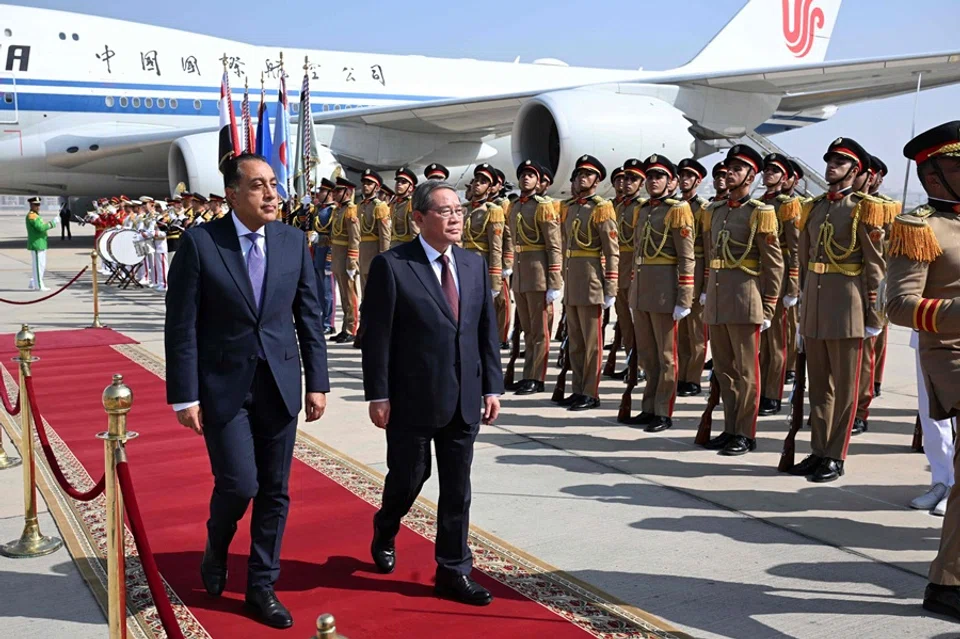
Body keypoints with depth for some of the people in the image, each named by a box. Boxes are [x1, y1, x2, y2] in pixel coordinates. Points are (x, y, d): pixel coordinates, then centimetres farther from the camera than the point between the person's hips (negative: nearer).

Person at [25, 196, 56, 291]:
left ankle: (33, 284, 19)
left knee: (42, 265, 14)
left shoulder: (36, 215, 19)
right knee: (38, 265, -6)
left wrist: (50, 224, 5)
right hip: (36, 244, -10)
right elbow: (40, 227, -23)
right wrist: (52, 223, -18)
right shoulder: (31, 215, -13)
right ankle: (39, 285, -2)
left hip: (41, 244, 10)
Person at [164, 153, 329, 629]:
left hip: (280, 384, 4)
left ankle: (261, 588, 24)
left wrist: (317, 382, 4)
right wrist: (184, 396, -9)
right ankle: (216, 548, 26)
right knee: (239, 483, -8)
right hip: (223, 385, -3)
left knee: (274, 492, 8)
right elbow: (181, 326, -7)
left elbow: (309, 317, 7)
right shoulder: (199, 242, -8)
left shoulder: (293, 241, 3)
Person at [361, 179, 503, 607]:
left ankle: (453, 571, 20)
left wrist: (492, 387, 6)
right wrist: (378, 395, -12)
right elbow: (375, 336, -10)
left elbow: (488, 330, 10)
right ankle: (385, 531, 42)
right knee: (409, 476, 10)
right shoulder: (391, 266, -9)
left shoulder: (474, 264, 8)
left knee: (457, 487, 8)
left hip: (464, 399, 4)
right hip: (411, 397, -4)